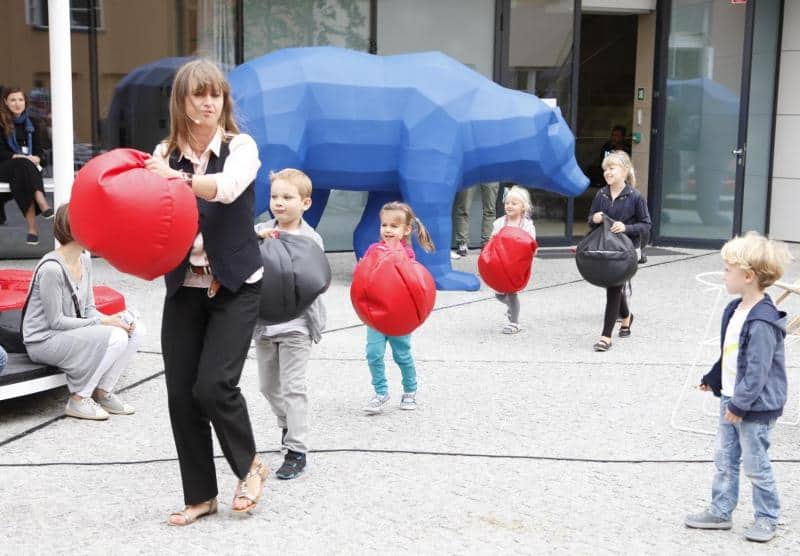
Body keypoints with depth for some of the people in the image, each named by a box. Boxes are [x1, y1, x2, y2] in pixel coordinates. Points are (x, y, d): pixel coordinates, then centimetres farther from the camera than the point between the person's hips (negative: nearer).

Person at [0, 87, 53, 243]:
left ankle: (32, 227, -49)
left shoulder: (32, 124, 17)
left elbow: (40, 149, 13)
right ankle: (42, 204, -56)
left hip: (31, 166, 2)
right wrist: (16, 157, -20)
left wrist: (36, 158, -10)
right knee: (23, 166, -37)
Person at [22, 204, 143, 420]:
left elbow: (88, 308, 8)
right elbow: (56, 321, -20)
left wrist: (110, 319, -12)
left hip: (75, 330, 9)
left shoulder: (84, 258, 4)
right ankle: (78, 399, -11)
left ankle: (102, 392, 3)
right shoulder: (51, 268, -22)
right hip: (44, 341, -8)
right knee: (115, 337, -26)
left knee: (135, 329, -7)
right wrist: (102, 322, -20)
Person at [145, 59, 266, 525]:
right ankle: (200, 495, 18)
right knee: (181, 393, 2)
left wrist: (180, 179, -45)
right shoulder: (164, 154, 3)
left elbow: (227, 187, -27)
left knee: (214, 384, -14)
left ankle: (250, 466, 14)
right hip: (184, 288, 4)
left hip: (235, 286, -3)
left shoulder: (241, 147, -6)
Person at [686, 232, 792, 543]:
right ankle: (720, 511, 25)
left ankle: (767, 517, 21)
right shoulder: (735, 310, 4)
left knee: (755, 464, 5)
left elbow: (758, 370, -24)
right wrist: (713, 379, 24)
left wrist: (740, 404, -21)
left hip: (756, 407, -9)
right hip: (731, 400, 9)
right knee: (724, 459, 14)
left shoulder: (762, 322, -25)